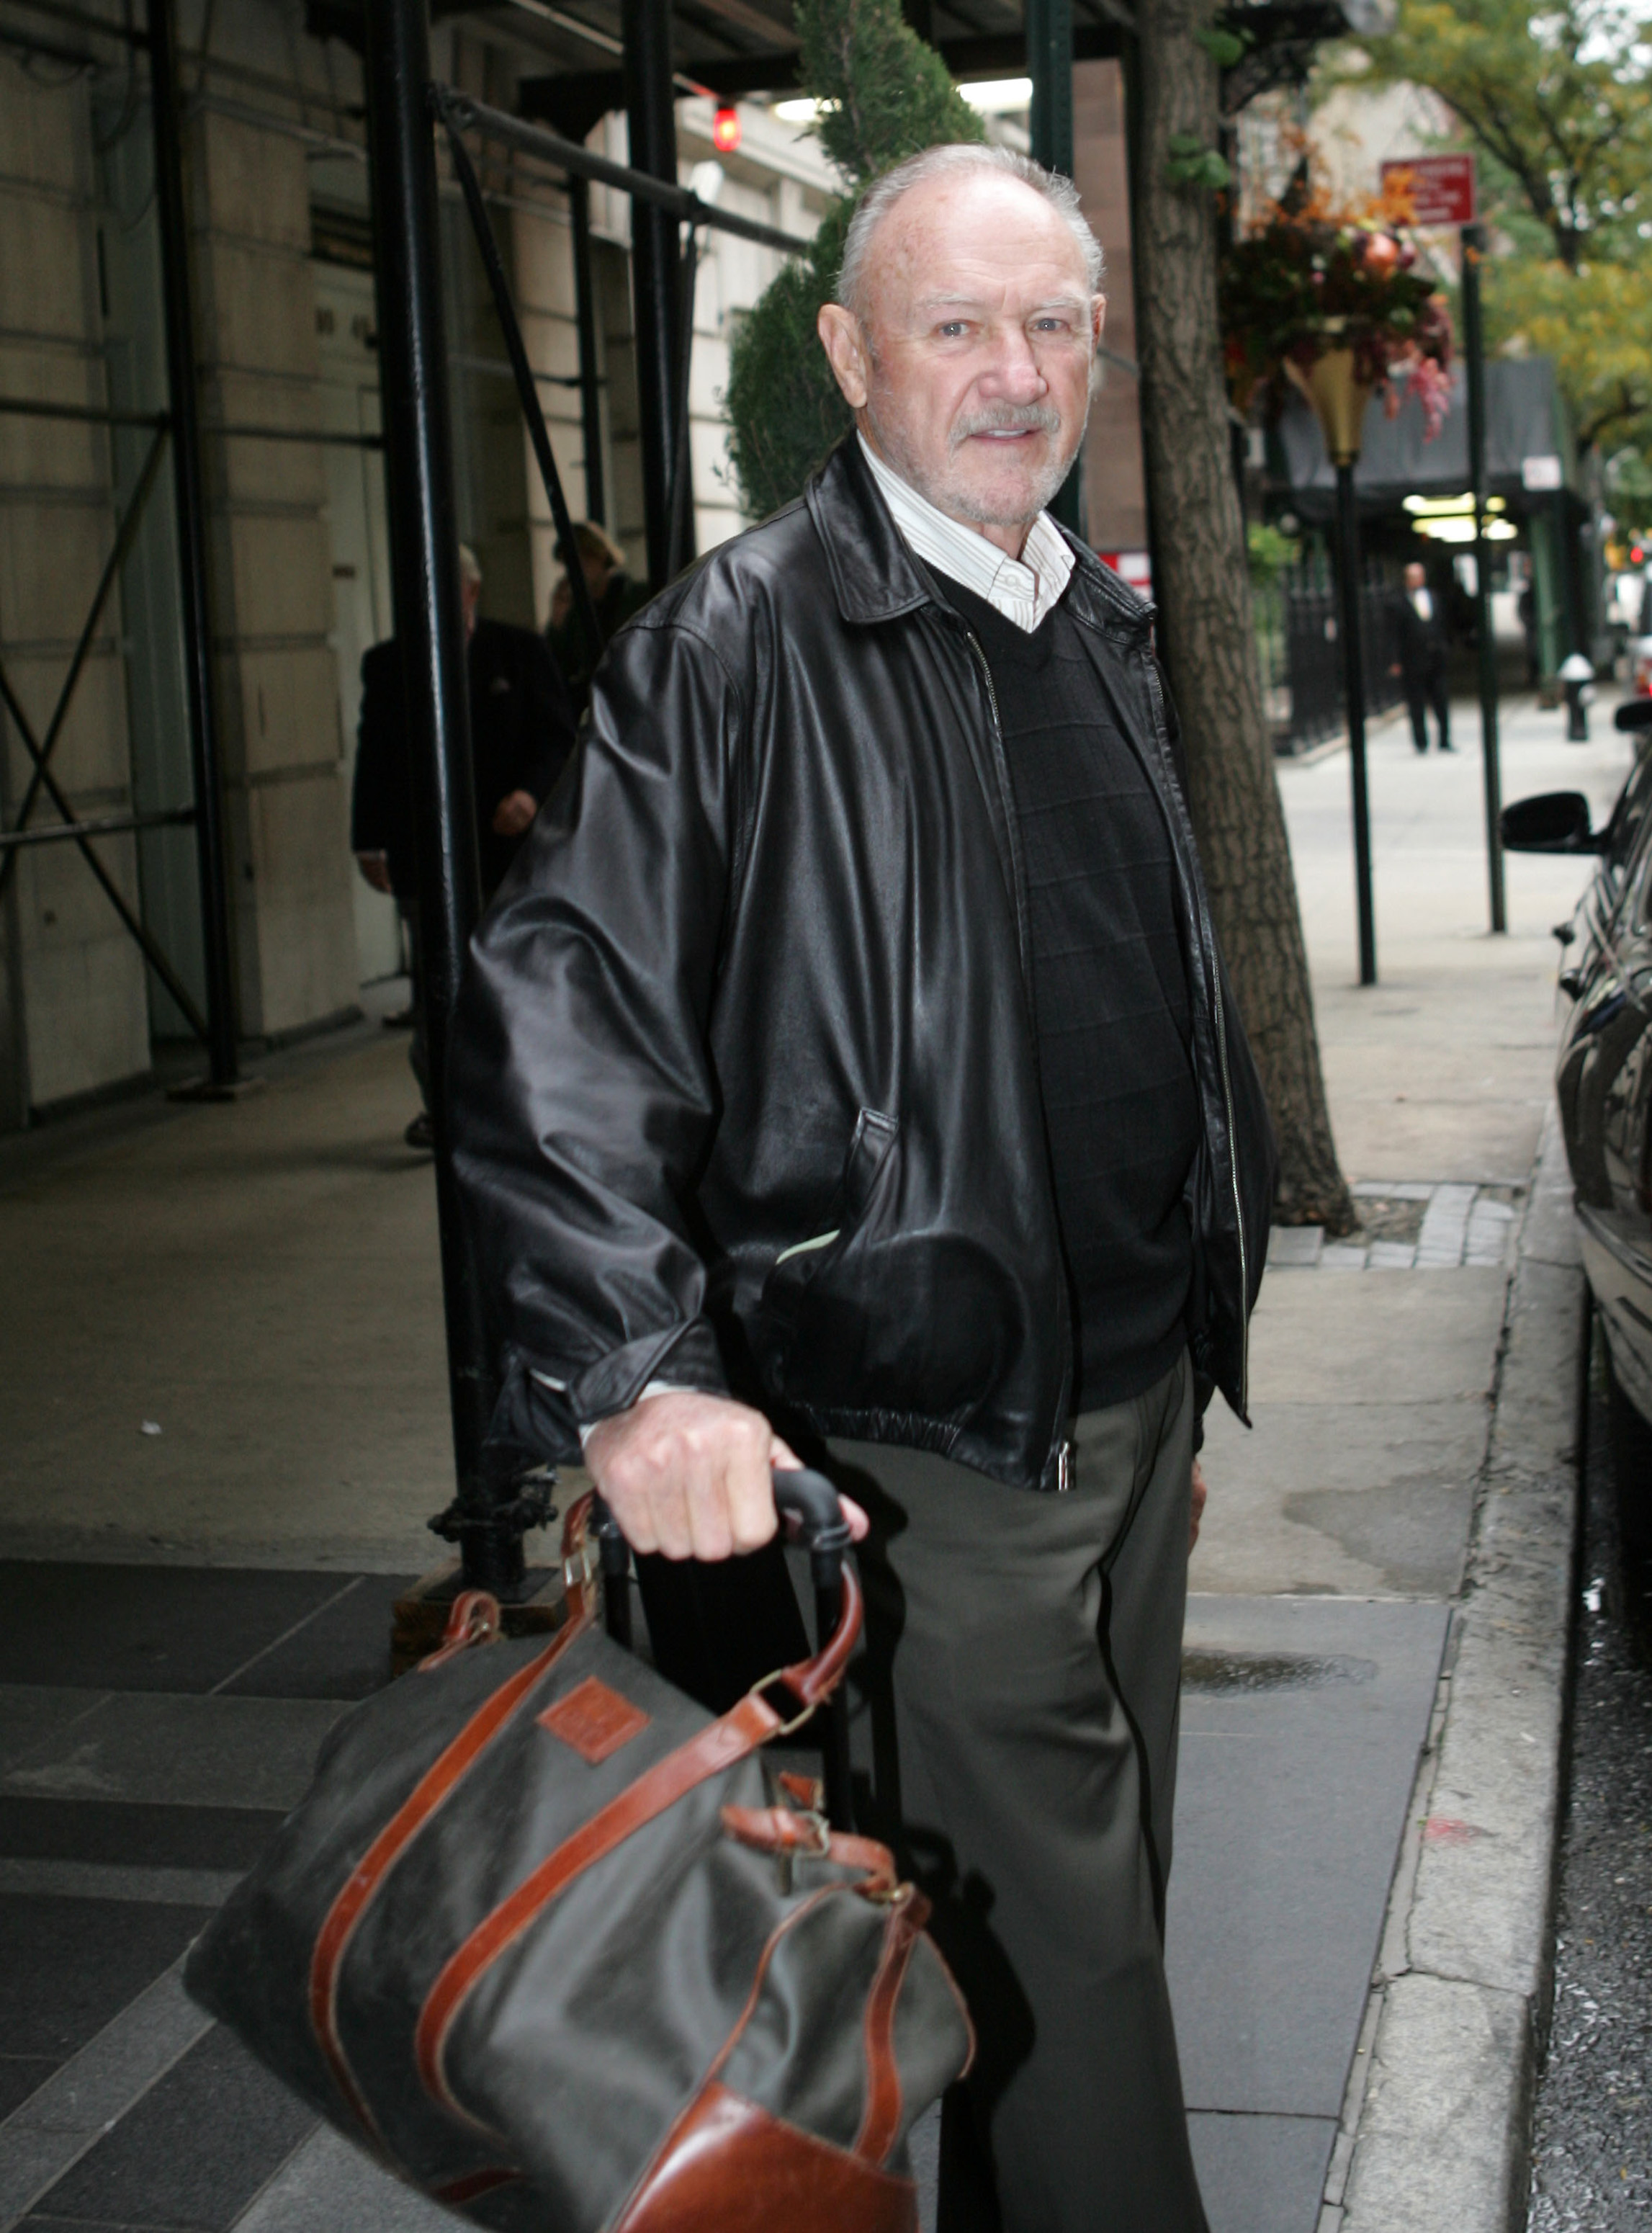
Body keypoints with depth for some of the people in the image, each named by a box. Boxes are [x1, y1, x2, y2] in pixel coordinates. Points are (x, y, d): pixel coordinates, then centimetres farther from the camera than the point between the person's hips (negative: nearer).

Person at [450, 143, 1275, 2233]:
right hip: (925, 1460, -7)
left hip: (1131, 1410, 8)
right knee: (1047, 1975, 0)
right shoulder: (737, 645, -13)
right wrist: (638, 1371, -33)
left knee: (1103, 1920, 19)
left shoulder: (1104, 634, 11)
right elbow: (557, 1011, -20)